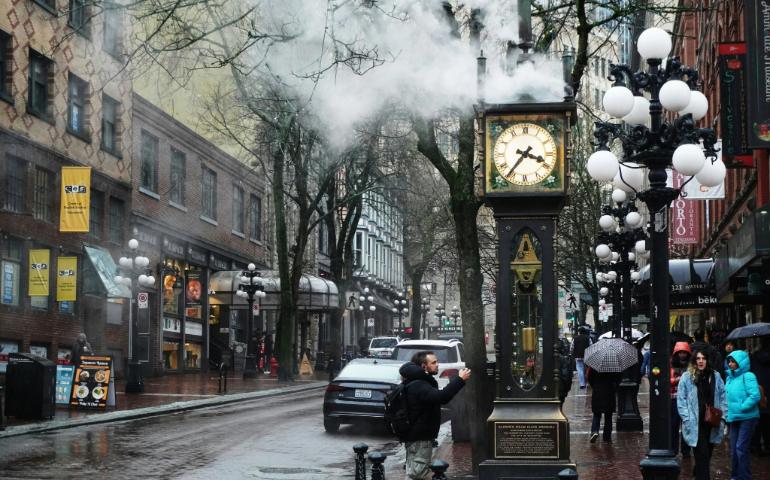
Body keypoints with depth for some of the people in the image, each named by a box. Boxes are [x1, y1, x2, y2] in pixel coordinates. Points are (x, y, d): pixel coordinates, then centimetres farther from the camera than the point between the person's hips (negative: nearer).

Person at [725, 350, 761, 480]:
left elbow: (755, 396, -22)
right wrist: (728, 410, 8)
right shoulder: (730, 377, 10)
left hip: (747, 417, -8)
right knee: (734, 448, 12)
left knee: (741, 448, -9)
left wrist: (741, 408, -19)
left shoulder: (748, 376, -13)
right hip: (734, 418, 8)